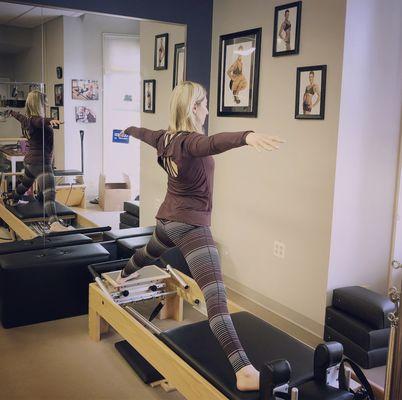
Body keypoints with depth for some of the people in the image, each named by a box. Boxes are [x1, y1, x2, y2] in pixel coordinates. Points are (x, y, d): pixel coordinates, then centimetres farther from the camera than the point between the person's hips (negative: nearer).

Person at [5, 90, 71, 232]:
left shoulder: (27, 119, 11)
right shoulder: (35, 120, -17)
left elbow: (19, 116, 35)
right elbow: (41, 121, -42)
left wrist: (12, 112, 59)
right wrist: (50, 120, -65)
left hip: (29, 161, 11)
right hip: (40, 162, -11)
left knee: (24, 185, 37)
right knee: (49, 192, -27)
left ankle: (13, 200, 65)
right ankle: (54, 223, -45)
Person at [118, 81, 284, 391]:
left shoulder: (166, 138, 6)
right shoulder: (189, 141, -21)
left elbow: (146, 134, 29)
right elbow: (212, 144, -46)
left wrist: (130, 130, 53)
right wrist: (247, 137, -65)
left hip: (168, 218, 10)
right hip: (191, 225, -10)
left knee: (150, 252, 41)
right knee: (216, 294, -22)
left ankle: (125, 276, 74)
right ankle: (244, 372, -31)